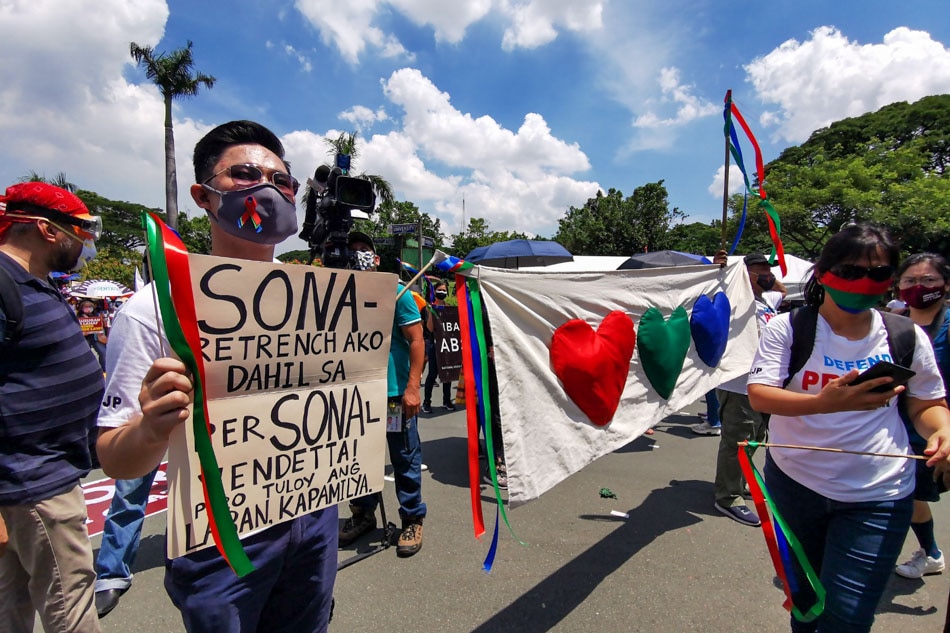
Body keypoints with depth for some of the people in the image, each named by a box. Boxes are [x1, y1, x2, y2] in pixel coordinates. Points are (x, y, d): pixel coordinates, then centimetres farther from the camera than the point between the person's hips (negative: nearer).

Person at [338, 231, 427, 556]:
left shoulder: (396, 293, -6)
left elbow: (417, 341, -9)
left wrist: (412, 387, -16)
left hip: (394, 393, -5)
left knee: (405, 459, 7)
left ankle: (412, 520, 24)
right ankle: (363, 514, 37)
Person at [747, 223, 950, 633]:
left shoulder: (908, 337, -2)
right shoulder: (787, 328, -11)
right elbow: (759, 396, -20)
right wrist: (826, 403, -36)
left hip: (877, 496, 1)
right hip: (794, 482, 0)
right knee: (803, 593, 22)